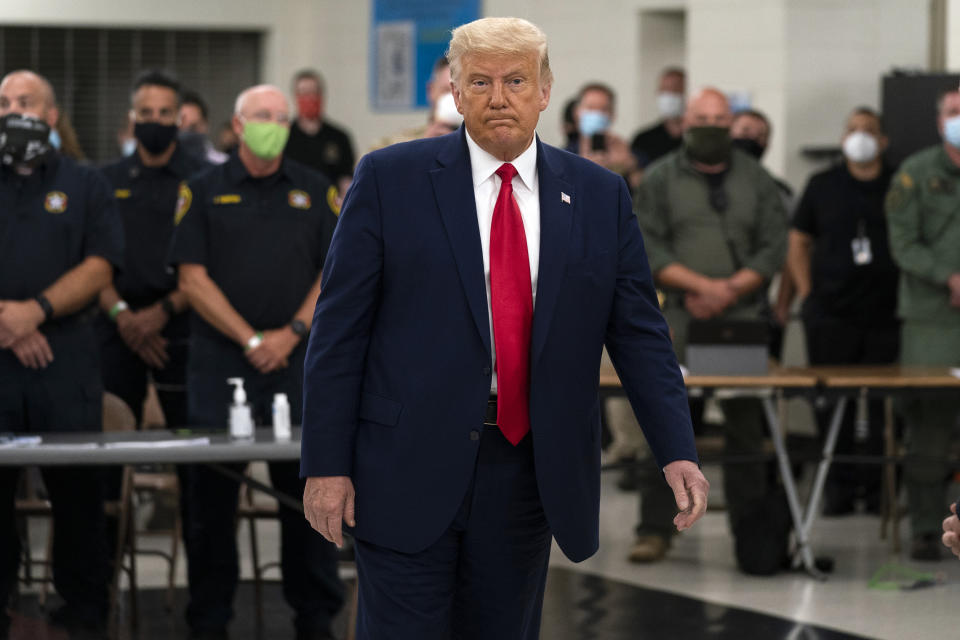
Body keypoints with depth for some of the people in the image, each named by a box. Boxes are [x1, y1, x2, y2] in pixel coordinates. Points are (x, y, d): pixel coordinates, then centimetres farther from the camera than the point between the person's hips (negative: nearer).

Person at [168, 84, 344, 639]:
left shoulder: (315, 191, 10)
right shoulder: (203, 191, 5)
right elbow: (193, 278, -2)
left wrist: (292, 334, -7)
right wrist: (251, 340, -9)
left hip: (297, 360, 1)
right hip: (221, 360, -1)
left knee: (309, 488, 3)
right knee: (211, 493, 2)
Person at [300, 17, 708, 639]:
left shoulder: (599, 195, 6)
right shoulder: (390, 179, -1)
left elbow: (639, 332, 5)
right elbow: (339, 328, -2)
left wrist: (677, 452, -7)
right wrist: (326, 464, -8)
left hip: (528, 471, 3)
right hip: (411, 466, -3)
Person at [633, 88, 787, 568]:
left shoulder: (756, 180, 12)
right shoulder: (661, 179, 7)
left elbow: (774, 247, 5)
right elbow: (648, 249, -2)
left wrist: (729, 290, -9)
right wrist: (704, 285, -13)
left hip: (742, 320, 1)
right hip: (679, 320, -1)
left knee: (747, 426, 2)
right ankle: (654, 529, 1)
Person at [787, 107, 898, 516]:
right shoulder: (823, 186, 9)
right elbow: (799, 241, 14)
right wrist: (806, 292, 3)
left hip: (886, 315, -1)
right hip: (831, 314, 1)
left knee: (884, 406, 0)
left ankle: (878, 486, 9)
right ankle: (840, 486, 9)